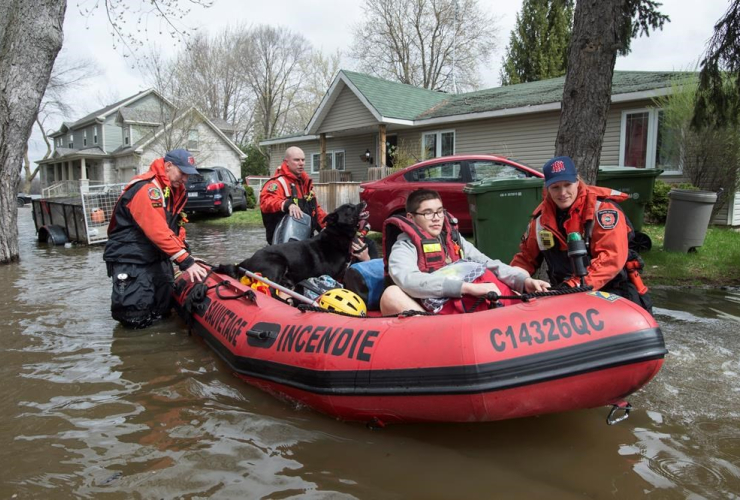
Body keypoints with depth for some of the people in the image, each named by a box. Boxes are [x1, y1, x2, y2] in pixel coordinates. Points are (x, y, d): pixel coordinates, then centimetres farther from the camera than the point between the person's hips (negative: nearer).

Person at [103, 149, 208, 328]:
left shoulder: (176, 190, 8)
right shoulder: (145, 189, -21)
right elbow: (158, 231, -30)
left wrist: (185, 253, -1)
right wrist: (185, 261, -32)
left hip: (157, 258, 9)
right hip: (130, 260, -8)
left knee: (162, 312, 9)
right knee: (137, 319, -8)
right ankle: (121, 301, 20)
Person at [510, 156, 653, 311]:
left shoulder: (602, 207, -12)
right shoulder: (541, 216, 3)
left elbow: (613, 257, -22)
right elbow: (526, 256, 14)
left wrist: (576, 285, -31)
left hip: (613, 291, -3)